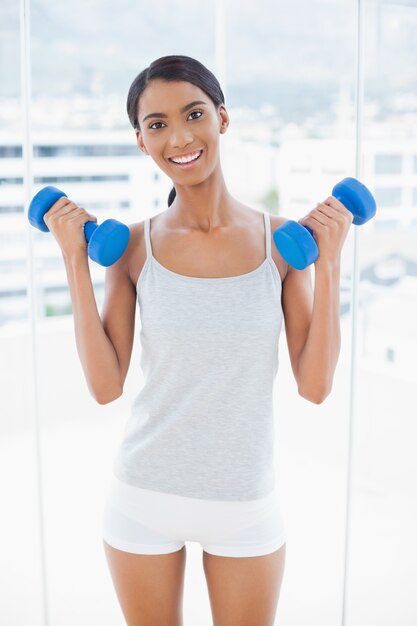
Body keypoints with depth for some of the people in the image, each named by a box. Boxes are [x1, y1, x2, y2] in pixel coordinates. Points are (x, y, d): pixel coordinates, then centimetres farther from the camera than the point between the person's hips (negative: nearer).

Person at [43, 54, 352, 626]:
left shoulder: (282, 239, -7)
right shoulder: (134, 246, -7)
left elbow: (315, 386, -9)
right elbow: (106, 386, -10)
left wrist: (328, 263, -14)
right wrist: (75, 261, -13)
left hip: (247, 506, 0)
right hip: (144, 499, 0)